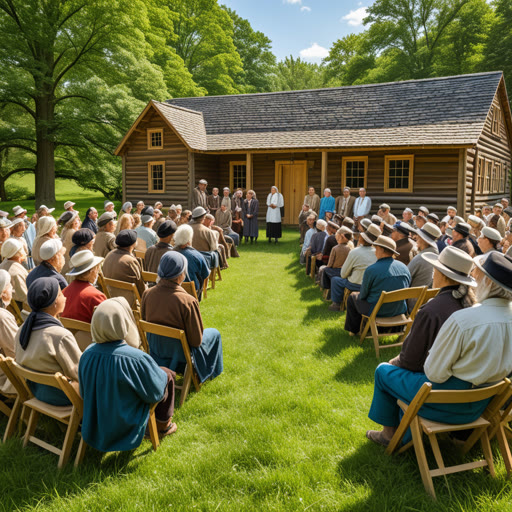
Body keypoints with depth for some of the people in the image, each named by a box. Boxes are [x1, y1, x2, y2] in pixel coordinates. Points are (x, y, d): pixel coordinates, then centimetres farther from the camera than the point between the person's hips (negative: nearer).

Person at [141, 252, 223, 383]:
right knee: (214, 333, 23)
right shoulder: (188, 301, -31)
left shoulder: (147, 294, -16)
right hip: (180, 354, -5)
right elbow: (196, 340, -21)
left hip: (154, 352, 6)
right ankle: (212, 372, 42)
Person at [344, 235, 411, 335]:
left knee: (353, 296, 21)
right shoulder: (404, 267, -5)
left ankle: (353, 330, 32)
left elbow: (363, 295, -11)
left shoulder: (371, 270, -22)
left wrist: (360, 295, 13)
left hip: (378, 312, -6)